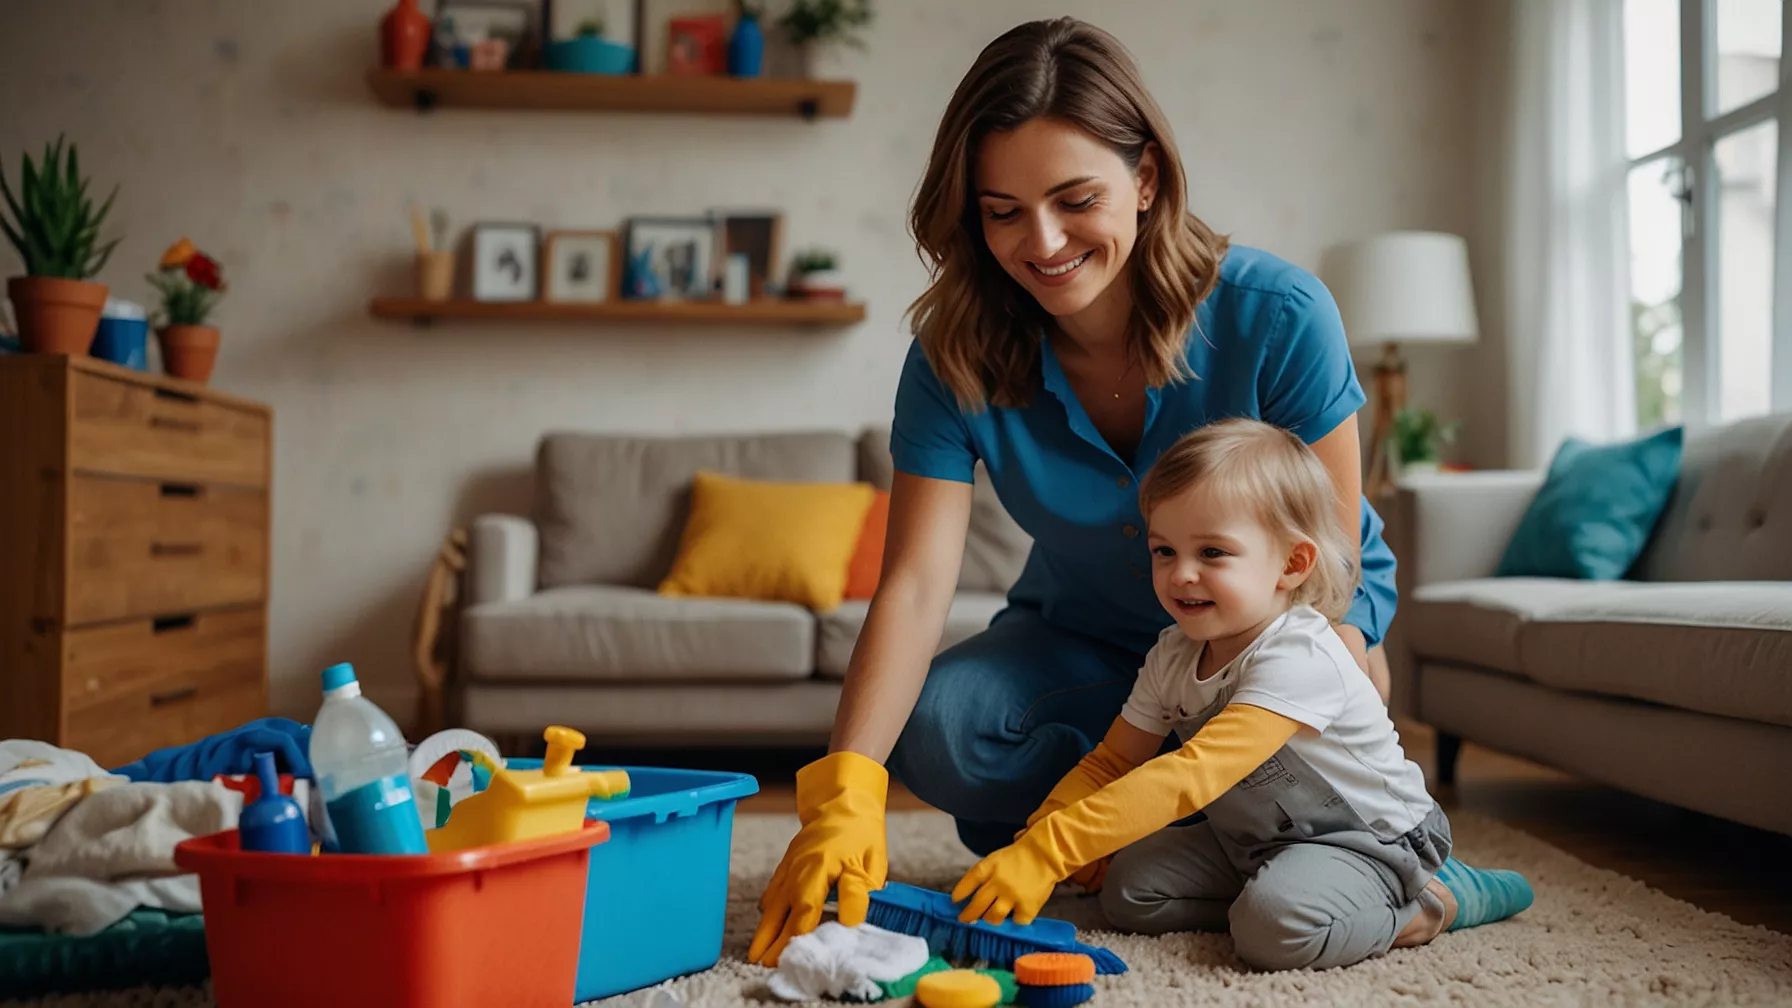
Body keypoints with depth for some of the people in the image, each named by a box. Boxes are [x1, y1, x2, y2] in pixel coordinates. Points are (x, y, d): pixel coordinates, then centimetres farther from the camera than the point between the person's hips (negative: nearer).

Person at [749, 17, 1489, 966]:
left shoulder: (1276, 316, -27)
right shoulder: (956, 358, -21)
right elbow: (915, 586, -28)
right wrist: (845, 796, -41)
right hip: (1085, 635, 2)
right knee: (933, 729, -26)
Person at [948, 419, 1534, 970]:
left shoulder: (1298, 659, -31)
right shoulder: (1173, 654, -4)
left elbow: (1193, 775, -43)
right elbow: (1110, 763, 2)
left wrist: (1051, 849, -49)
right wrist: (1034, 844, -18)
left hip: (1369, 842, -7)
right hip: (1254, 839, 7)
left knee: (1277, 924, -35)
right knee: (1128, 890, -10)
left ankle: (1432, 903, -9)